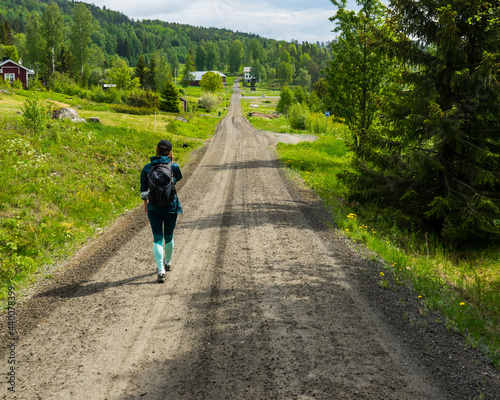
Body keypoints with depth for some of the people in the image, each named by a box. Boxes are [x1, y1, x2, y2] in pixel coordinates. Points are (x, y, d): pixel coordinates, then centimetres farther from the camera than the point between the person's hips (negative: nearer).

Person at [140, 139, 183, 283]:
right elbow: (179, 178, 14)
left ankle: (161, 270, -12)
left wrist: (145, 204, 20)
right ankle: (168, 262, 41)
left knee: (157, 239, 3)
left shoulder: (147, 168, -5)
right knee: (169, 236, 19)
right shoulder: (173, 167, -9)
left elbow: (143, 189, 5)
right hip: (171, 207, 0)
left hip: (154, 208, 0)